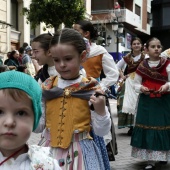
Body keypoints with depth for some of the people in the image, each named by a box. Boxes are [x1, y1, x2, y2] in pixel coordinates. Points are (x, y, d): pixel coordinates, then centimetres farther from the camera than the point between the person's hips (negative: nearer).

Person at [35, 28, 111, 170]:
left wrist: (100, 110, -22)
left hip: (79, 152, -3)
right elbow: (38, 126, 6)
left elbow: (101, 131, -7)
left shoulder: (91, 89, -9)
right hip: (51, 151, 3)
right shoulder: (46, 87, 0)